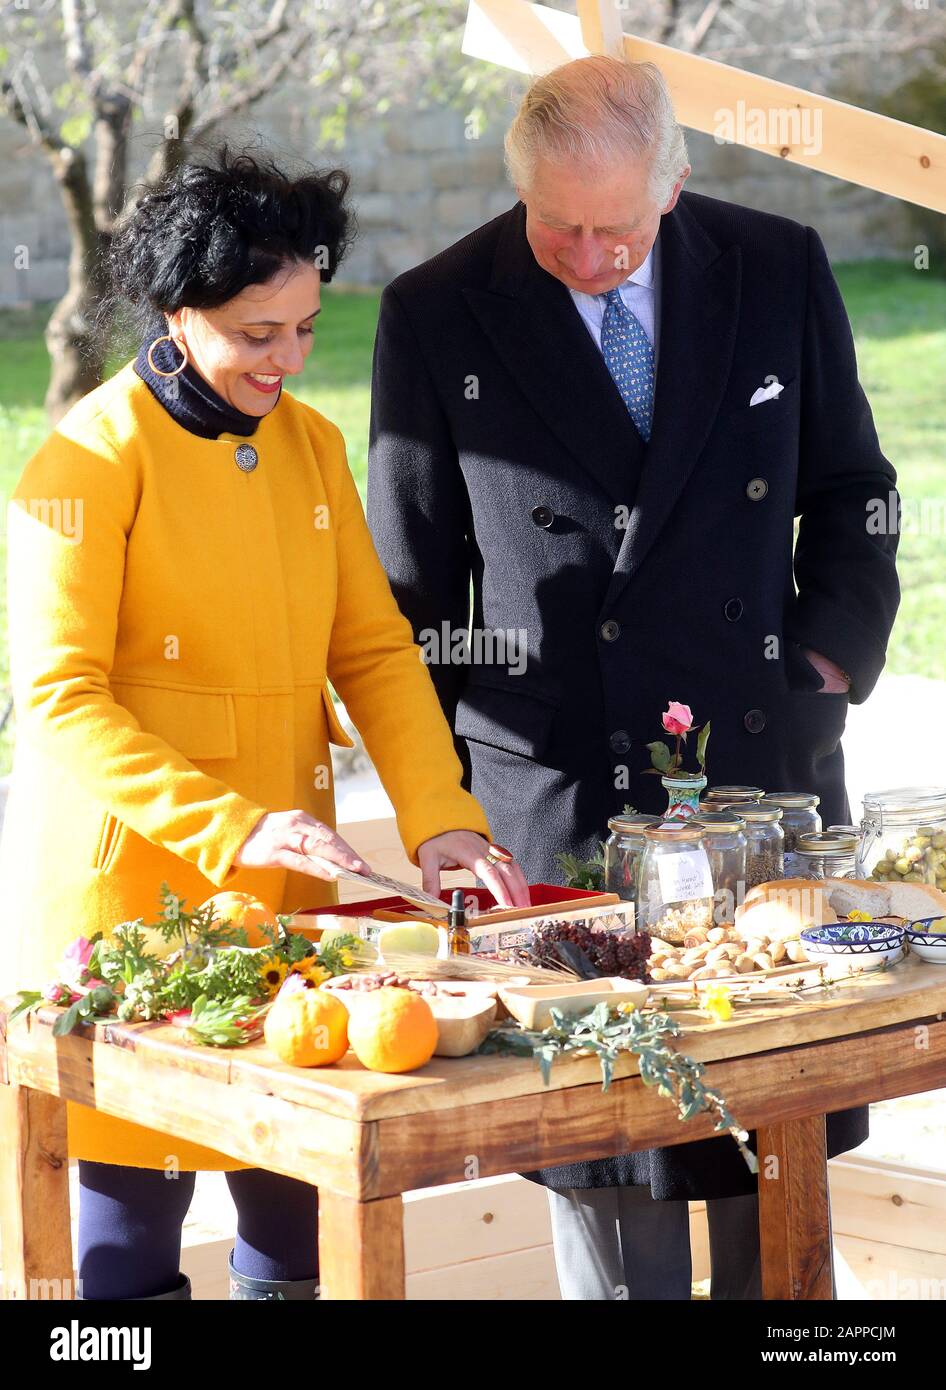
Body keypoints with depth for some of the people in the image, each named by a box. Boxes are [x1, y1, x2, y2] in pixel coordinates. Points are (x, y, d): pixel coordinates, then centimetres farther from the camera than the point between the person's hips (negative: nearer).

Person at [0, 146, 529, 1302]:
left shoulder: (310, 444, 10)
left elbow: (373, 647, 9)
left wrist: (441, 822, -6)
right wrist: (231, 827, -25)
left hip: (282, 887, 6)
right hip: (131, 886, -6)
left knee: (303, 1212, 7)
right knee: (131, 1222, 0)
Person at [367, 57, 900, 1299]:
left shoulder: (780, 271, 3)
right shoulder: (438, 315, -2)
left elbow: (850, 492, 15)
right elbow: (413, 578, 4)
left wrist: (831, 661, 2)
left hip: (766, 761, 2)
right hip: (559, 792, -2)